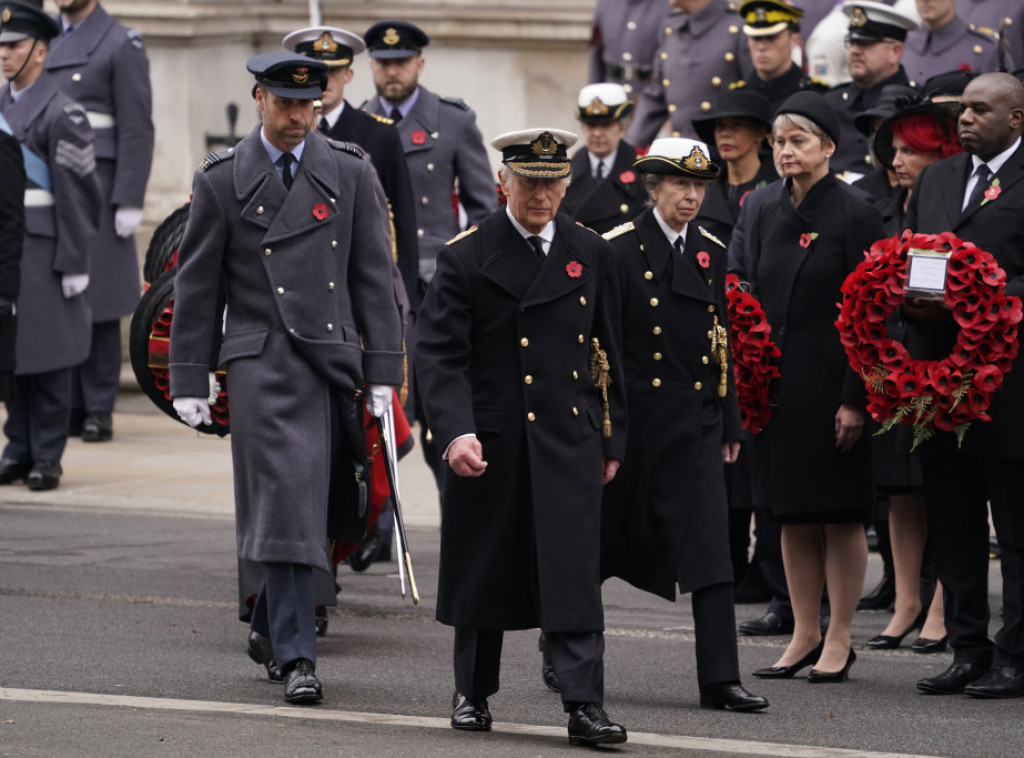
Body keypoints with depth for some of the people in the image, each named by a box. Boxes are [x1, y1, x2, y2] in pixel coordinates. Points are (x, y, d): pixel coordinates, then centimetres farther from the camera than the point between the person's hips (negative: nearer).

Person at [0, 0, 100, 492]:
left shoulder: (61, 113, -10)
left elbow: (76, 192, -11)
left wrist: (74, 264, -13)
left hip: (42, 249, -6)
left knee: (47, 356, -1)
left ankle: (48, 456, 4)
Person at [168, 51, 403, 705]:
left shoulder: (351, 173, 7)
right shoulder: (222, 180, 3)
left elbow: (374, 277, 7)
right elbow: (196, 288, 6)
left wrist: (383, 371, 2)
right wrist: (190, 381, 3)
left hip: (336, 358, 3)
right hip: (264, 363, -3)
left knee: (321, 505, 8)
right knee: (285, 501, -12)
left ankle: (271, 628, 30)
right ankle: (296, 658, -12)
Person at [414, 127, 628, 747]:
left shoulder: (593, 256, 7)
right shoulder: (466, 257, -2)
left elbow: (609, 353, 13)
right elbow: (439, 355, -7)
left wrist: (612, 440, 11)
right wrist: (455, 432, -20)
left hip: (569, 441, 1)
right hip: (487, 443, -1)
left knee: (575, 574, -7)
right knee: (481, 573, 8)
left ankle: (586, 706, -9)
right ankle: (474, 695, 24)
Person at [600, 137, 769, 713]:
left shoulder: (711, 253, 11)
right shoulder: (620, 249, -4)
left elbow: (722, 345, 15)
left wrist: (730, 425, 12)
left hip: (697, 420, 4)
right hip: (634, 418, -4)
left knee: (711, 550, -6)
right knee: (602, 541, 7)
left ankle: (720, 680, -8)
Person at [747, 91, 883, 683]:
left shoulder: (854, 217, -8)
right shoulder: (770, 218, 12)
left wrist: (854, 397, -16)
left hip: (832, 383, -6)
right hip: (779, 384, 6)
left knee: (840, 513, -1)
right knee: (794, 513, 9)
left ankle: (840, 639, 6)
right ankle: (805, 634, 16)